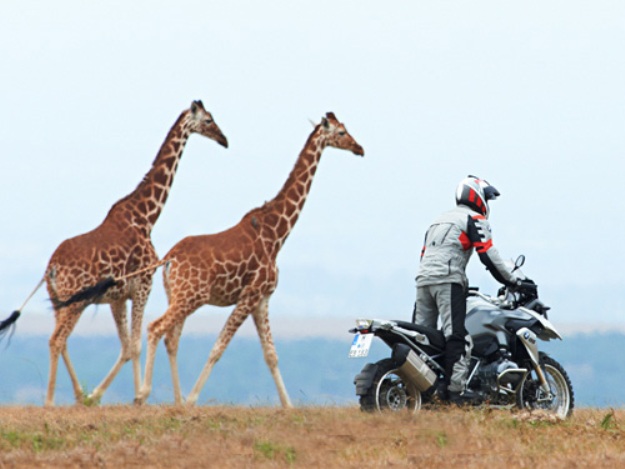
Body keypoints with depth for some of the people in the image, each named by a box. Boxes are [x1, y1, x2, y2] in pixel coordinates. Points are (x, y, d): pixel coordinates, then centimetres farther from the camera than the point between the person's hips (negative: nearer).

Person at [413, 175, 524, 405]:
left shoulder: (439, 220, 29)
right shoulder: (475, 219, 4)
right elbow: (487, 254, -6)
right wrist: (512, 280, 3)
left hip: (423, 278, 8)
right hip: (448, 280, -8)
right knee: (458, 336, -13)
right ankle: (455, 389, -22)